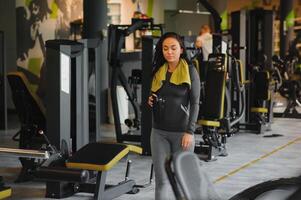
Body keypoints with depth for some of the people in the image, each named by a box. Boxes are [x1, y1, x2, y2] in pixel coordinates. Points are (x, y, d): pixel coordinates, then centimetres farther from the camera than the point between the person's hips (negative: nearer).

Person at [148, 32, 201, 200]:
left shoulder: (190, 71, -5)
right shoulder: (158, 71, 9)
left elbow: (195, 103, -8)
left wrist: (190, 131, -15)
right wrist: (150, 101, -1)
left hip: (181, 132, -4)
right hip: (159, 132, 4)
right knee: (161, 179, 0)